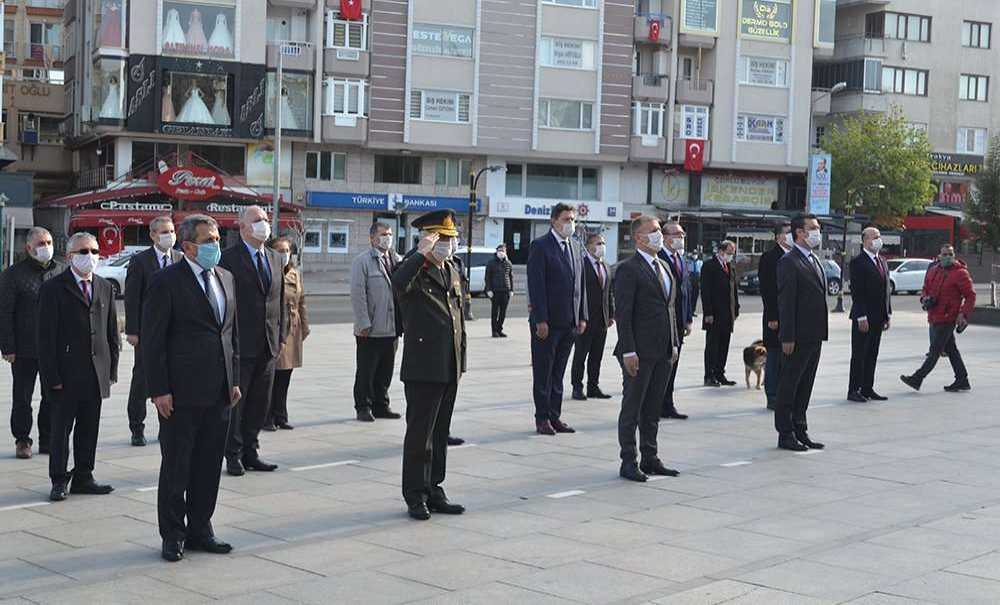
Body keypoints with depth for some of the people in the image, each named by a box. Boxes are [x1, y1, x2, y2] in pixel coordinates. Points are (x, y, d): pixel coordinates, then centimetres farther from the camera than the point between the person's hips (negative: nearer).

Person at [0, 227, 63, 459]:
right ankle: (22, 440, 17)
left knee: (54, 396, 8)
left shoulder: (63, 272, 7)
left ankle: (48, 439, 19)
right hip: (24, 350, -2)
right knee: (22, 397, 6)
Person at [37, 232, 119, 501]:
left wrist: (112, 369, 7)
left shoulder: (105, 287, 12)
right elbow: (46, 336, -7)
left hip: (97, 374, 5)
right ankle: (59, 481, 12)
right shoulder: (53, 288, -4)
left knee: (89, 429, 10)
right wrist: (52, 376, -12)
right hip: (66, 375, -5)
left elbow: (112, 332, 14)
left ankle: (83, 478, 20)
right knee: (61, 428, 3)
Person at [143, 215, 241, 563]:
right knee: (176, 467, 4)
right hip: (181, 393, -6)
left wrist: (234, 380, 12)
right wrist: (159, 390, -14)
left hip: (218, 391, 6)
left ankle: (199, 531, 23)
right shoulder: (167, 282, -8)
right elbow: (152, 340, -10)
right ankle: (173, 536, 15)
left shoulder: (226, 278, 12)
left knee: (210, 466, 12)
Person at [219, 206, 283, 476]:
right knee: (234, 401, 2)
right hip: (240, 343, -6)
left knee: (259, 402, 11)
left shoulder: (274, 258, 14)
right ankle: (233, 456, 10)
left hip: (268, 344, 6)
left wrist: (279, 336, 11)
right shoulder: (229, 258, -8)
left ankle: (250, 452, 21)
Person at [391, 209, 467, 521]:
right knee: (419, 434, -1)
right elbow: (399, 283, -35)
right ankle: (416, 496, 8)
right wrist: (422, 253, -27)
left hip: (449, 368, 7)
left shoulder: (452, 270, 14)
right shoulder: (415, 270, -8)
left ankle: (434, 492, 22)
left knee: (440, 433, 13)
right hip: (422, 367, -7)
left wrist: (461, 357, 18)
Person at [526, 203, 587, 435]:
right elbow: (536, 285, -13)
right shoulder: (540, 246, -8)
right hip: (547, 321, -6)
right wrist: (540, 320, -18)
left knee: (558, 372, 12)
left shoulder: (575, 247, 14)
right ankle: (542, 418, 9)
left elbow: (580, 283, 16)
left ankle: (554, 416, 17)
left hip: (569, 321, 7)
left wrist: (582, 316, 9)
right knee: (543, 372, 2)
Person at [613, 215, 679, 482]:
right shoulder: (628, 270, -10)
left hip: (663, 352, 8)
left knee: (653, 409, 14)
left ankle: (649, 459, 21)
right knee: (632, 407, 0)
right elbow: (623, 314, -14)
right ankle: (628, 462, 7)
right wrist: (628, 352, -19)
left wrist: (674, 344, 14)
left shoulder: (664, 268, 16)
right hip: (640, 352, -8)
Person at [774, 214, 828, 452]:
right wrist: (787, 338, -19)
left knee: (805, 386, 13)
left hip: (814, 336, 9)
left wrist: (821, 332, 16)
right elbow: (786, 302, -16)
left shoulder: (814, 261, 17)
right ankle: (785, 434, 5)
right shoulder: (789, 262, -11)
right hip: (798, 337, -9)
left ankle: (800, 431, 21)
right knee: (789, 385, 0)